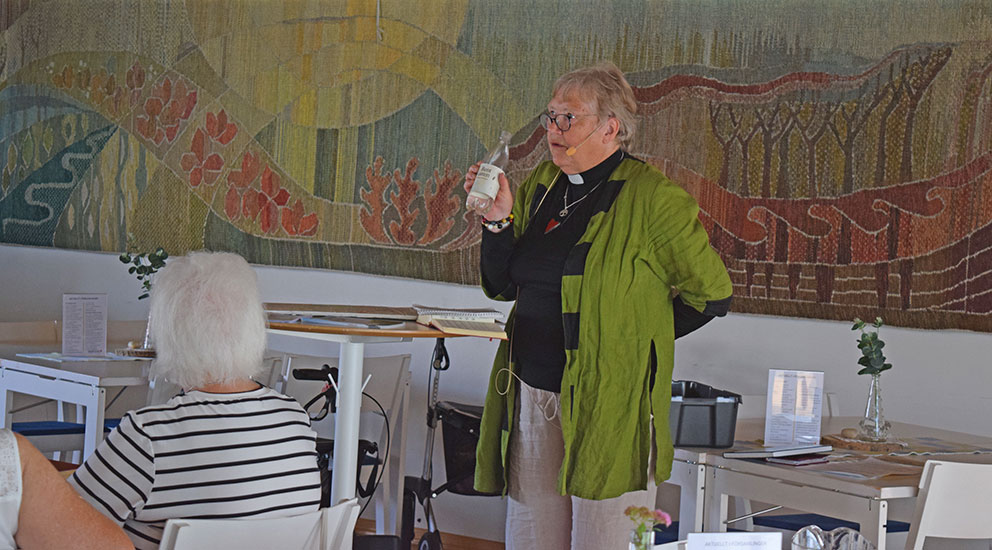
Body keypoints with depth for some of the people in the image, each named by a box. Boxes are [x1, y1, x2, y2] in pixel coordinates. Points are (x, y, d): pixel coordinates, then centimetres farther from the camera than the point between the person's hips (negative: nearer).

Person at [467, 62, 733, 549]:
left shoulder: (652, 198, -8)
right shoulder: (541, 185, 12)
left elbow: (711, 294, -4)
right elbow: (502, 286, 15)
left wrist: (636, 338, -2)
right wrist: (499, 221, -1)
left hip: (607, 407, -6)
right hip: (532, 398, 6)